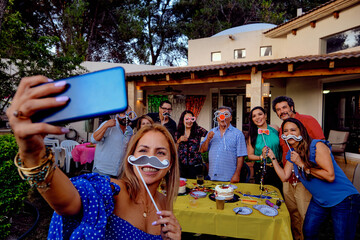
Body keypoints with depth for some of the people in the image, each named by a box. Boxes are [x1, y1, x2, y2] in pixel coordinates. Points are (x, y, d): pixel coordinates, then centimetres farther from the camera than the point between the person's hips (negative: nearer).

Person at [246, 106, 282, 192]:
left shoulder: (275, 129, -1)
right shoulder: (252, 134, -5)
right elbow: (250, 155, 0)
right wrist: (261, 157, -17)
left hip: (277, 168, 2)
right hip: (261, 171, -2)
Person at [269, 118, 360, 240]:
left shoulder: (317, 146, -21)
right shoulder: (291, 153, 2)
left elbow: (330, 176, -28)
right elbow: (284, 177, 2)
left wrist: (302, 164, -25)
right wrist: (273, 157, -2)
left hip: (343, 199, -6)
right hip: (318, 201, 7)